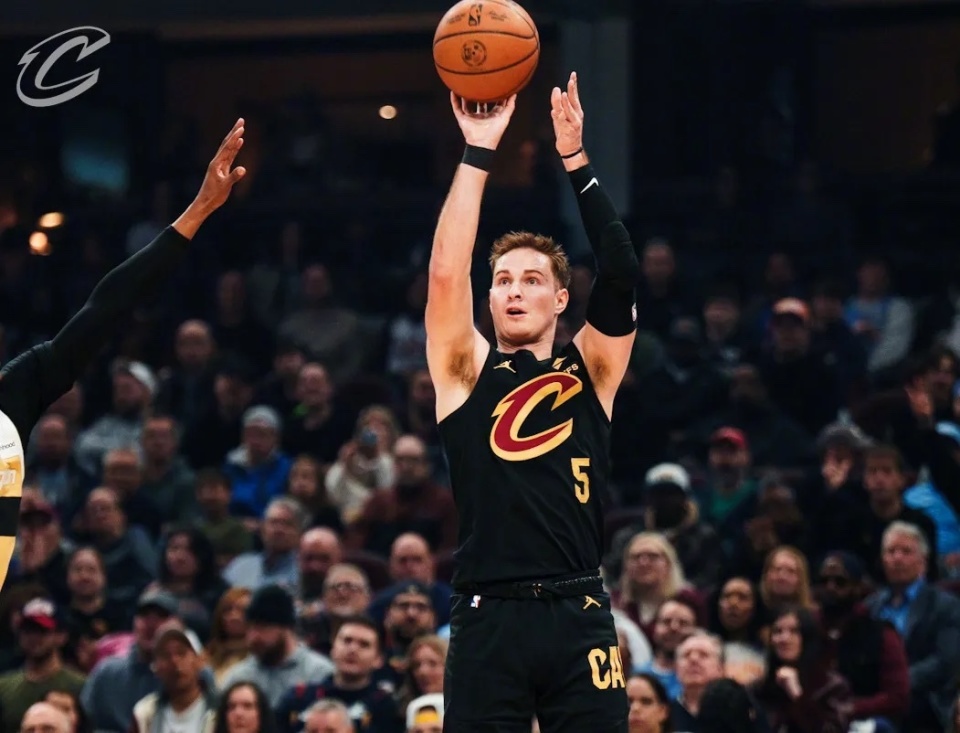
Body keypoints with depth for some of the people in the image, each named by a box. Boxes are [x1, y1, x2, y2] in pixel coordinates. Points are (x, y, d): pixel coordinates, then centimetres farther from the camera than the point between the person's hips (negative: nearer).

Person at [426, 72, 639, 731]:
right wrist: (478, 155, -5)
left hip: (579, 618, 1)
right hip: (488, 619, -1)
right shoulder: (468, 372, 10)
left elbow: (621, 275, -1)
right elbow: (446, 272, -2)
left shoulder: (591, 372, 12)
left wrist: (575, 160, -6)